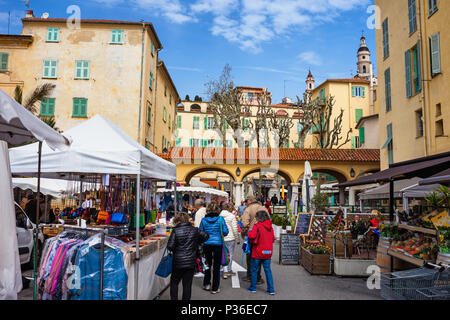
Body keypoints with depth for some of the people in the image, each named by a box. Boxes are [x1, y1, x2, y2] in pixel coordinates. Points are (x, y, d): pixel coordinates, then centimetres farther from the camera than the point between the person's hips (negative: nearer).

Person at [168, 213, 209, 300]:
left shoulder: (175, 231, -10)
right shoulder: (194, 230, 1)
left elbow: (170, 246, -14)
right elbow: (206, 236, 11)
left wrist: (173, 250, 7)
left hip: (178, 262, -3)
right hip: (191, 262, 3)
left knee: (174, 282, 16)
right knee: (187, 284, 10)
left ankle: (174, 298, 16)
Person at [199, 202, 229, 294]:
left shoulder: (203, 220, -4)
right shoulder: (220, 219, -8)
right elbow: (225, 232, -8)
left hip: (206, 244, 2)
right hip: (218, 244, -2)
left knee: (208, 264, 21)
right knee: (216, 267, 7)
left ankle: (206, 284, 29)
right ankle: (215, 288, 12)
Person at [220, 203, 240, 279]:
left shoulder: (220, 216, 3)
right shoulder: (232, 216, -10)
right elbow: (235, 229, -11)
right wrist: (237, 239, -2)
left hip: (222, 238, 4)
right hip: (231, 238, -4)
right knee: (230, 255, 9)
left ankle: (226, 271, 9)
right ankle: (229, 270, 17)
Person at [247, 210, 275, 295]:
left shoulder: (257, 226, -14)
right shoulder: (270, 227, 5)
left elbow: (252, 236, -26)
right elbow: (273, 239, 12)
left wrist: (249, 232, -6)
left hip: (258, 252, -5)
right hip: (268, 253, 5)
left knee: (254, 270, 11)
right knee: (268, 270, 11)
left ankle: (253, 287, 21)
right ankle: (271, 289, 9)